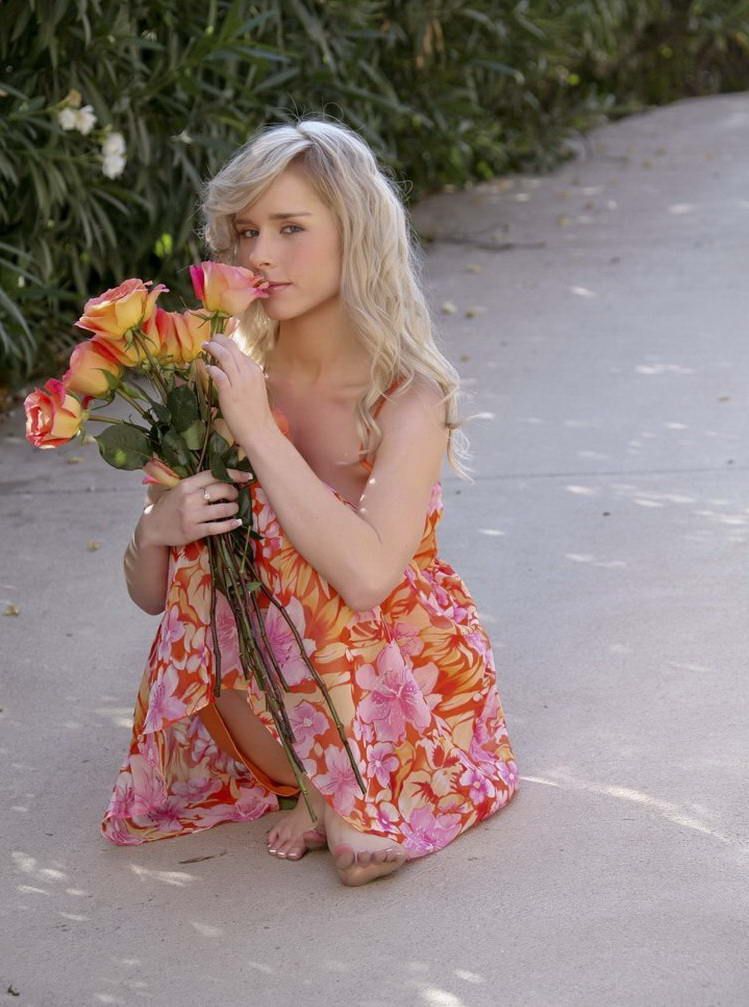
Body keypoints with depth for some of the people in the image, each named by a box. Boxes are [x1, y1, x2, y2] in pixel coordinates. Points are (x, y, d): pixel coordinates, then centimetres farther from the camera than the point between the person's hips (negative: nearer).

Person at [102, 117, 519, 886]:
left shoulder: (408, 396, -17)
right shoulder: (223, 377, -6)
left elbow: (367, 576, -34)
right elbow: (151, 595, -1)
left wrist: (259, 431, -31)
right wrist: (156, 530, -25)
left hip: (404, 684, -3)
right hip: (277, 686, 4)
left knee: (283, 543, -28)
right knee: (208, 556, -24)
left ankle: (352, 794, -10)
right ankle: (322, 783, -8)